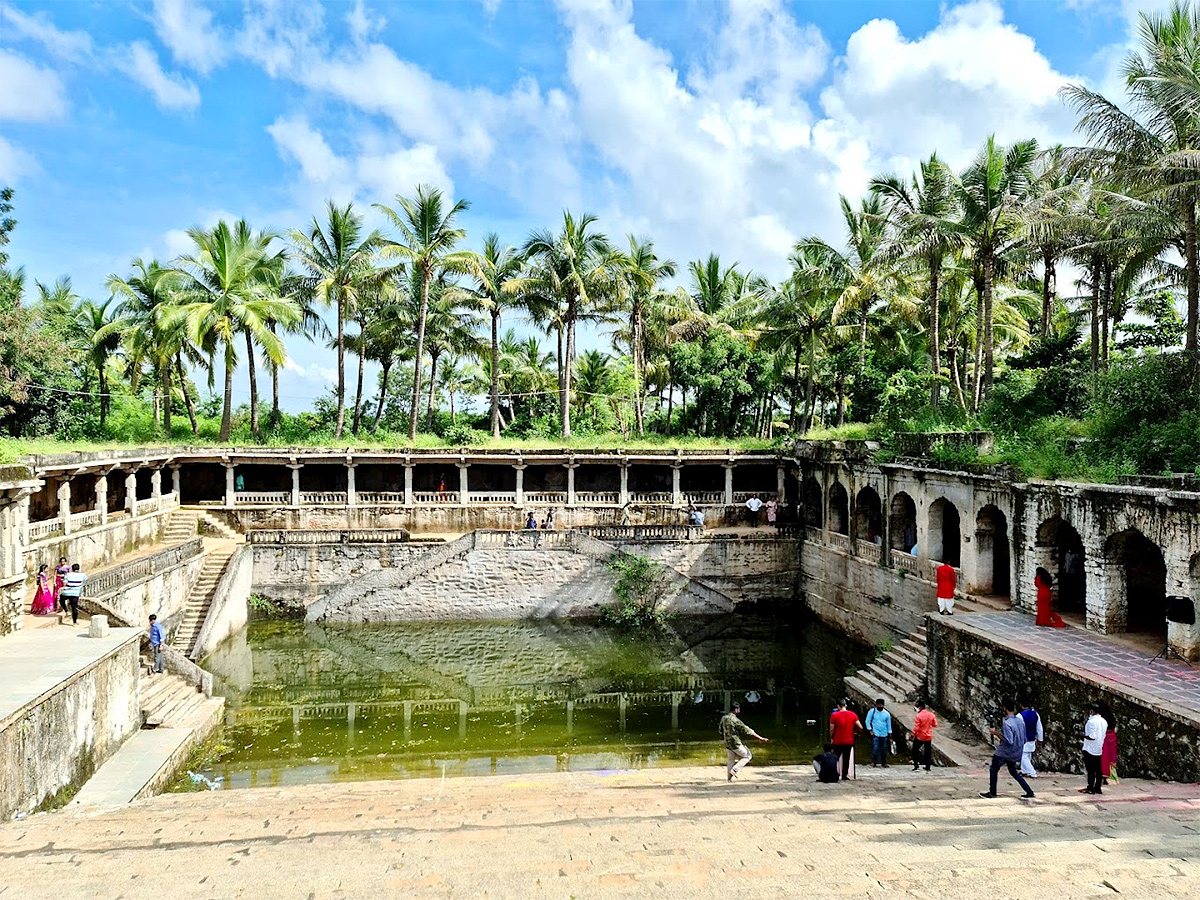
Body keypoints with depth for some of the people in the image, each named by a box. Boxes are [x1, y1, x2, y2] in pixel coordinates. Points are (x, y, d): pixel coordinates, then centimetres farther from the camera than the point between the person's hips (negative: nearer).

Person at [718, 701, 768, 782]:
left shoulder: (723, 718, 3)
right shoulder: (735, 720, -21)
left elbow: (720, 730, 15)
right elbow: (747, 730, -20)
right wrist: (759, 738, -16)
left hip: (727, 744, 7)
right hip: (736, 743, -7)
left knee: (731, 760, 19)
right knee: (747, 756, 9)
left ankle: (729, 778, 20)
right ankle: (734, 769, 1)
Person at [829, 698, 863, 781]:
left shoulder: (835, 715, -10)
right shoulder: (853, 714, -3)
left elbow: (832, 729, -9)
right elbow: (860, 727, -6)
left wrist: (831, 738, 6)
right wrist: (856, 733, 13)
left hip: (837, 741, -2)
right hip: (849, 741, 2)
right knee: (846, 759, 10)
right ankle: (844, 775, 12)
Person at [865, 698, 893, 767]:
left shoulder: (887, 714, 5)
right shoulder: (872, 711, -2)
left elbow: (889, 725, 10)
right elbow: (867, 721, 3)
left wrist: (890, 736, 9)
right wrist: (870, 730, -6)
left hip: (884, 735, 2)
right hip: (875, 734, -2)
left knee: (884, 749, 4)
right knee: (875, 748, -9)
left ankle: (884, 762, 16)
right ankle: (874, 763, -2)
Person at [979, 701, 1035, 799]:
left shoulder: (1007, 724, -25)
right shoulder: (1020, 721, 1)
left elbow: (1009, 741, -27)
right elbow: (1024, 739, 9)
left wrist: (996, 733, -20)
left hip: (1003, 753, -7)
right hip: (1016, 754, 7)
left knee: (994, 770, 11)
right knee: (1013, 772, 22)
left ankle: (992, 792, 19)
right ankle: (1029, 792, 16)